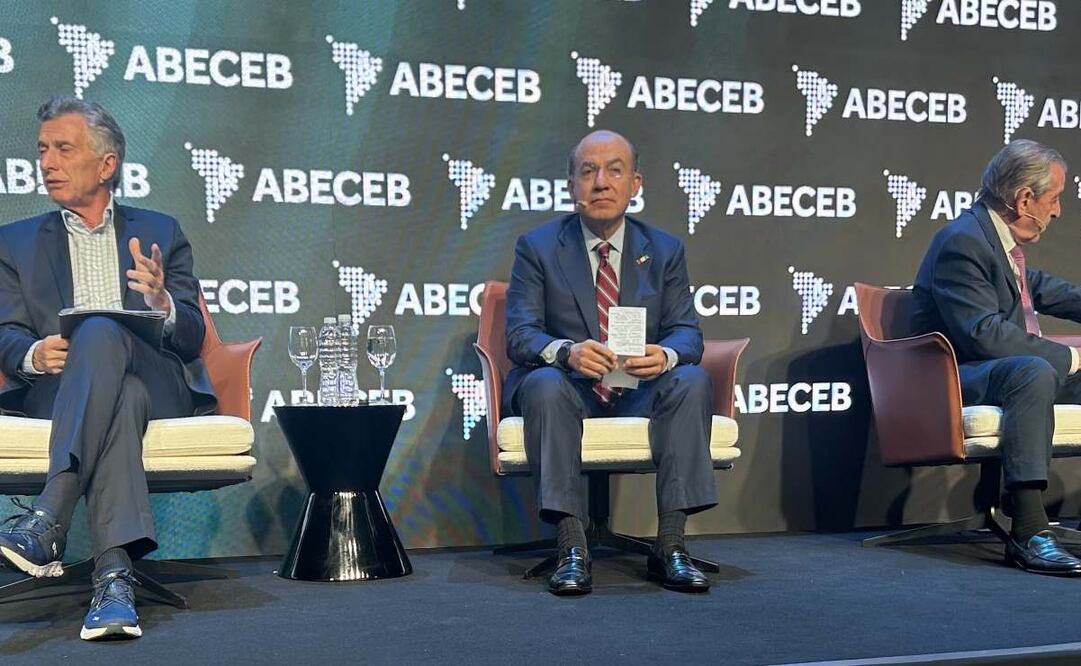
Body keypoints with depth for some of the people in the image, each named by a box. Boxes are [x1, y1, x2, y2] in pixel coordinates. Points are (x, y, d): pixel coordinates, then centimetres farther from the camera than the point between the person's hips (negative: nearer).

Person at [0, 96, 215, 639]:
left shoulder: (160, 232, 20)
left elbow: (191, 339, 9)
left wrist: (162, 301, -16)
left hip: (157, 385, 0)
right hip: (56, 390, 0)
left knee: (101, 332, -37)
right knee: (121, 398, -39)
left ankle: (46, 521, -51)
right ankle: (115, 574, -54)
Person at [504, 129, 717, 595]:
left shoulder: (665, 251, 9)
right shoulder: (537, 247, 2)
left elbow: (687, 331, 1)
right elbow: (519, 334, -8)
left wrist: (666, 355, -26)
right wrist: (565, 351, -32)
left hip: (641, 390, 2)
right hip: (568, 388, -2)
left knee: (692, 380, -27)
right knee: (545, 383, -35)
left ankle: (669, 547, -25)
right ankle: (572, 549, -34)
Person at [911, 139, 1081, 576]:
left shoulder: (999, 236, 12)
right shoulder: (962, 241, -19)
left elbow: (1036, 286, 34)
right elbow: (984, 335, -27)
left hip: (1010, 369, 10)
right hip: (955, 380, -10)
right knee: (1035, 372, -37)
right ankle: (1028, 534, -42)